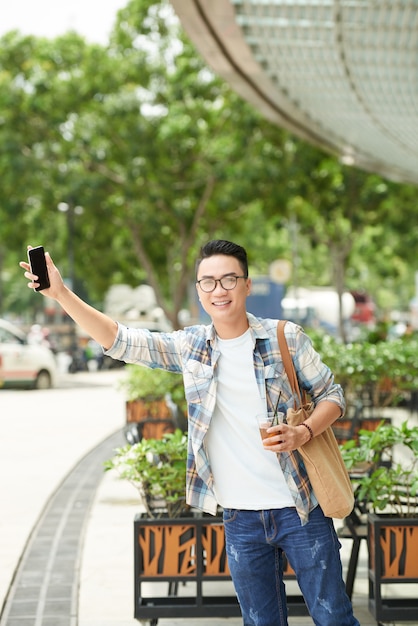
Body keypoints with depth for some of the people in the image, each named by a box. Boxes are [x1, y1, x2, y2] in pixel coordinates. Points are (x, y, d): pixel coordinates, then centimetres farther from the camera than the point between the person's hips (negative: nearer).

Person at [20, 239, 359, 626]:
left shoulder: (286, 338, -4)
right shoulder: (189, 347, 4)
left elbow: (332, 395, 4)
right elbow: (119, 341, -1)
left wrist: (303, 433, -16)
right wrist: (60, 293, -11)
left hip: (300, 508, -2)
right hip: (241, 517, 3)